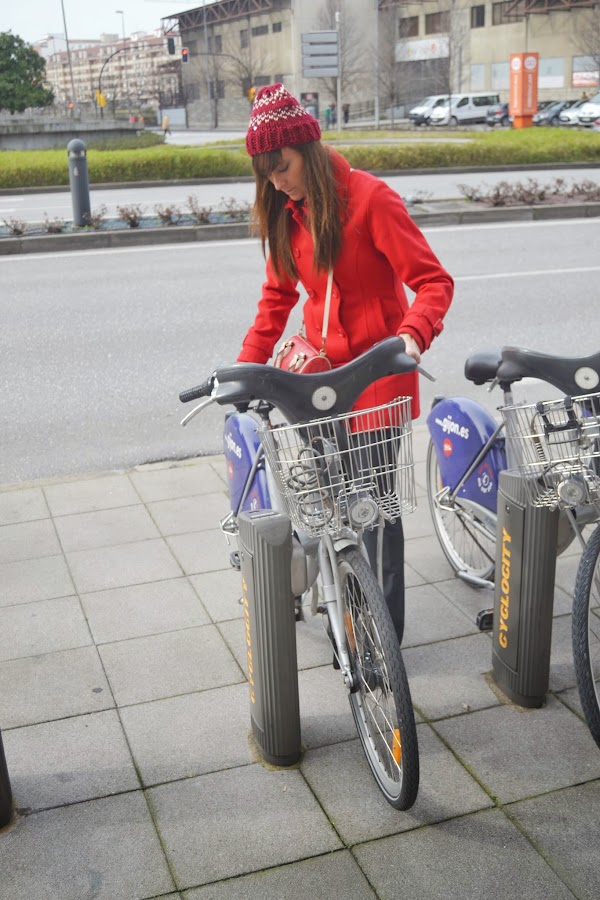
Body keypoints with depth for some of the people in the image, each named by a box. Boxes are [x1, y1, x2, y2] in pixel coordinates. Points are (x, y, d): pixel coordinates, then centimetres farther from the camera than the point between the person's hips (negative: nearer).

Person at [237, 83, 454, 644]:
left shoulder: (370, 198, -13)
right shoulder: (285, 214, 7)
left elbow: (434, 281, -15)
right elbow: (278, 296, 14)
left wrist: (412, 335, -33)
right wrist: (247, 364, 5)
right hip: (320, 371, 6)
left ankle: (385, 633, 12)